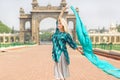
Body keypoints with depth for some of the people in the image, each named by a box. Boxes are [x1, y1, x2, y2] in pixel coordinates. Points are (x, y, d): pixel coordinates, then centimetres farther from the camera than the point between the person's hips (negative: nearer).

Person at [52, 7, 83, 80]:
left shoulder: (66, 35, -7)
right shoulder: (57, 31, 10)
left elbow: (72, 43, 4)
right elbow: (59, 19, 19)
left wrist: (78, 49, 12)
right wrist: (62, 11, 21)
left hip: (61, 54, -6)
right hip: (56, 54, 6)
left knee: (61, 71, -4)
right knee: (58, 71, 9)